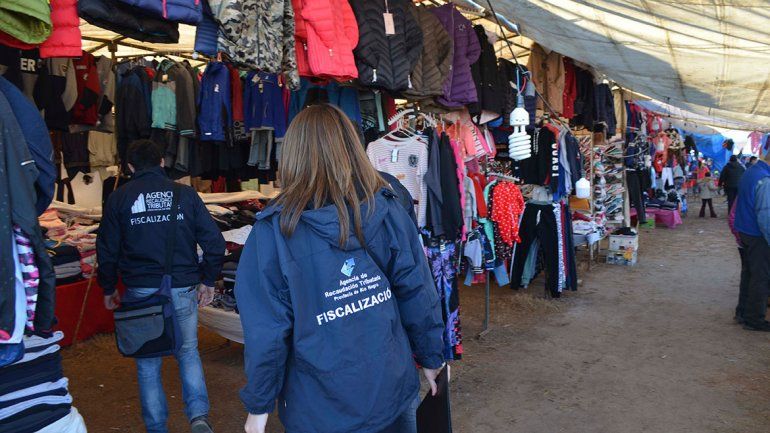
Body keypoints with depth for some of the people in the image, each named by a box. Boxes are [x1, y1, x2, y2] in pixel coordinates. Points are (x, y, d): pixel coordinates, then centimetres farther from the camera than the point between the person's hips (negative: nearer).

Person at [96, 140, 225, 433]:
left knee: (148, 362, 13)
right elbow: (214, 242, -1)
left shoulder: (119, 198, 1)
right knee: (188, 352, 16)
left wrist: (108, 288, 17)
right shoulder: (185, 194, 1)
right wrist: (207, 281, 9)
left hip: (140, 291, 0)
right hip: (183, 290, 1)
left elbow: (107, 250, 3)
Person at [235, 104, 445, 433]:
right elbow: (419, 294, -5)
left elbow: (266, 330, -14)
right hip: (393, 393, 3)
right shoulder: (387, 210, -10)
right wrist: (430, 358, 10)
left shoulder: (274, 230, -17)